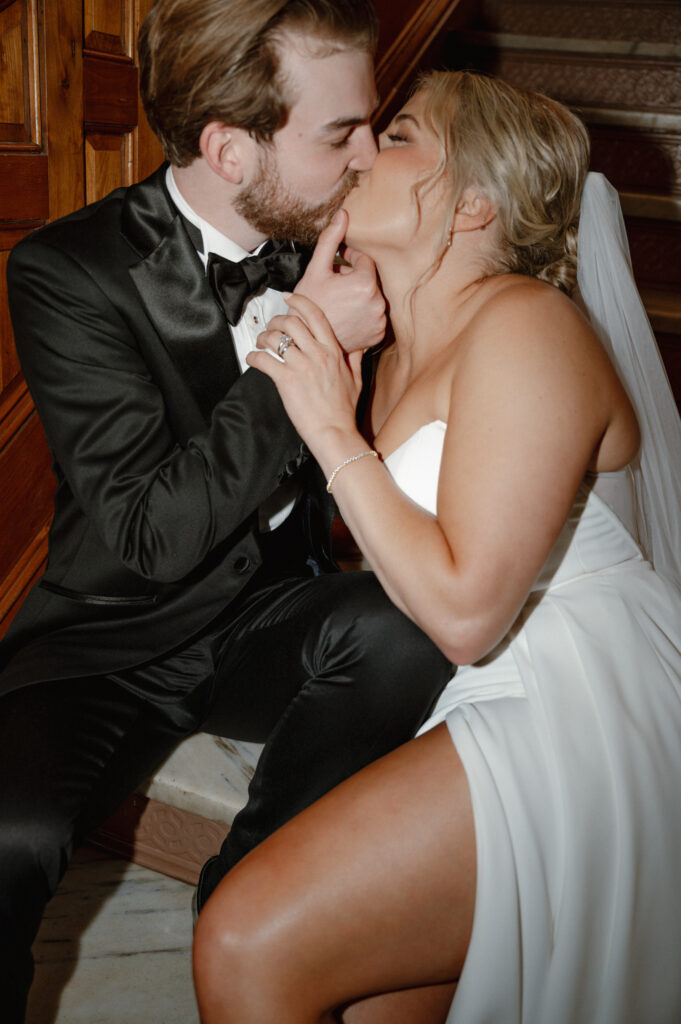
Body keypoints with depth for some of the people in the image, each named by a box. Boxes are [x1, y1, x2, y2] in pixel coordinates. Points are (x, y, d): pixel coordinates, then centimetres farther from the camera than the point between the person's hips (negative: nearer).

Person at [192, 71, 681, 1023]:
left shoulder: (525, 324, -14)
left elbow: (466, 611, -20)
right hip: (491, 704, 9)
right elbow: (399, 575, 14)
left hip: (575, 720, -9)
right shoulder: (399, 360, 16)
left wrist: (333, 432, -14)